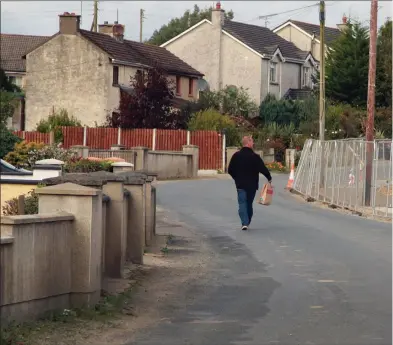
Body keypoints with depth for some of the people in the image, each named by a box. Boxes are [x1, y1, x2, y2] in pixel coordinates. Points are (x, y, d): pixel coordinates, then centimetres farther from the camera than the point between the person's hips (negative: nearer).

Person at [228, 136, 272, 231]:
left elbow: (230, 170, 6)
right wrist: (269, 178, 5)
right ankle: (247, 222, 22)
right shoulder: (255, 157, -10)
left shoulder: (236, 156, 0)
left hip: (240, 184, 1)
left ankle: (244, 223, -19)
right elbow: (263, 169, -12)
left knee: (242, 203, -3)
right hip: (252, 184, -1)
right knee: (249, 203, 14)